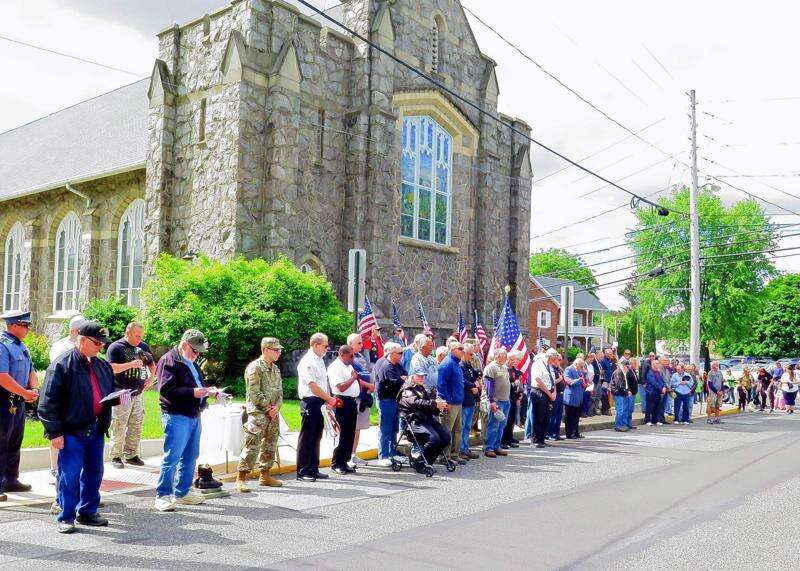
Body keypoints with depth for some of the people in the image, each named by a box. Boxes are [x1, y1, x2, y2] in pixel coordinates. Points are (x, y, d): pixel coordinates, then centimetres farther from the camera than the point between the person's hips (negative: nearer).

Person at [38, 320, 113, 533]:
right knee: (70, 474, -1)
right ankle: (66, 517, 11)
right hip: (71, 431, -7)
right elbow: (49, 401, -12)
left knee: (94, 472, 13)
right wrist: (54, 432, -14)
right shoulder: (61, 365, -10)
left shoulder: (103, 365, 12)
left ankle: (87, 512, 27)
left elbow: (112, 390, 26)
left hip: (96, 429, 7)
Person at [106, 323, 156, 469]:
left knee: (136, 427, 10)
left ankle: (131, 455, 20)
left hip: (138, 394, 6)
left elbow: (152, 364, 23)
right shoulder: (115, 347, -6)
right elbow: (111, 368, -16)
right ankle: (115, 456, 8)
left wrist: (151, 377, 6)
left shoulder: (144, 347, 11)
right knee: (119, 427, -3)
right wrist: (130, 364, -24)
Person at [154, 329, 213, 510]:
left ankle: (182, 492, 25)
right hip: (177, 416, -9)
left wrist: (206, 391, 8)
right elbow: (166, 390, -20)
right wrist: (192, 392, -25)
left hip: (194, 416, 9)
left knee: (190, 457, 14)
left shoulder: (192, 363, 18)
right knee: (172, 457, -6)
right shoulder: (169, 360, -11)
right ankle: (163, 495, 3)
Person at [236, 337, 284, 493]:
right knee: (252, 445, -10)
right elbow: (254, 394, -16)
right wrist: (268, 407, -11)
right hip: (258, 412, -8)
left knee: (270, 445, 12)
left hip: (273, 413, 8)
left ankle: (264, 475, 23)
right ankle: (241, 478, -5)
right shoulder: (254, 367, -11)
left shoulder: (275, 368, 14)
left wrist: (277, 407, -2)